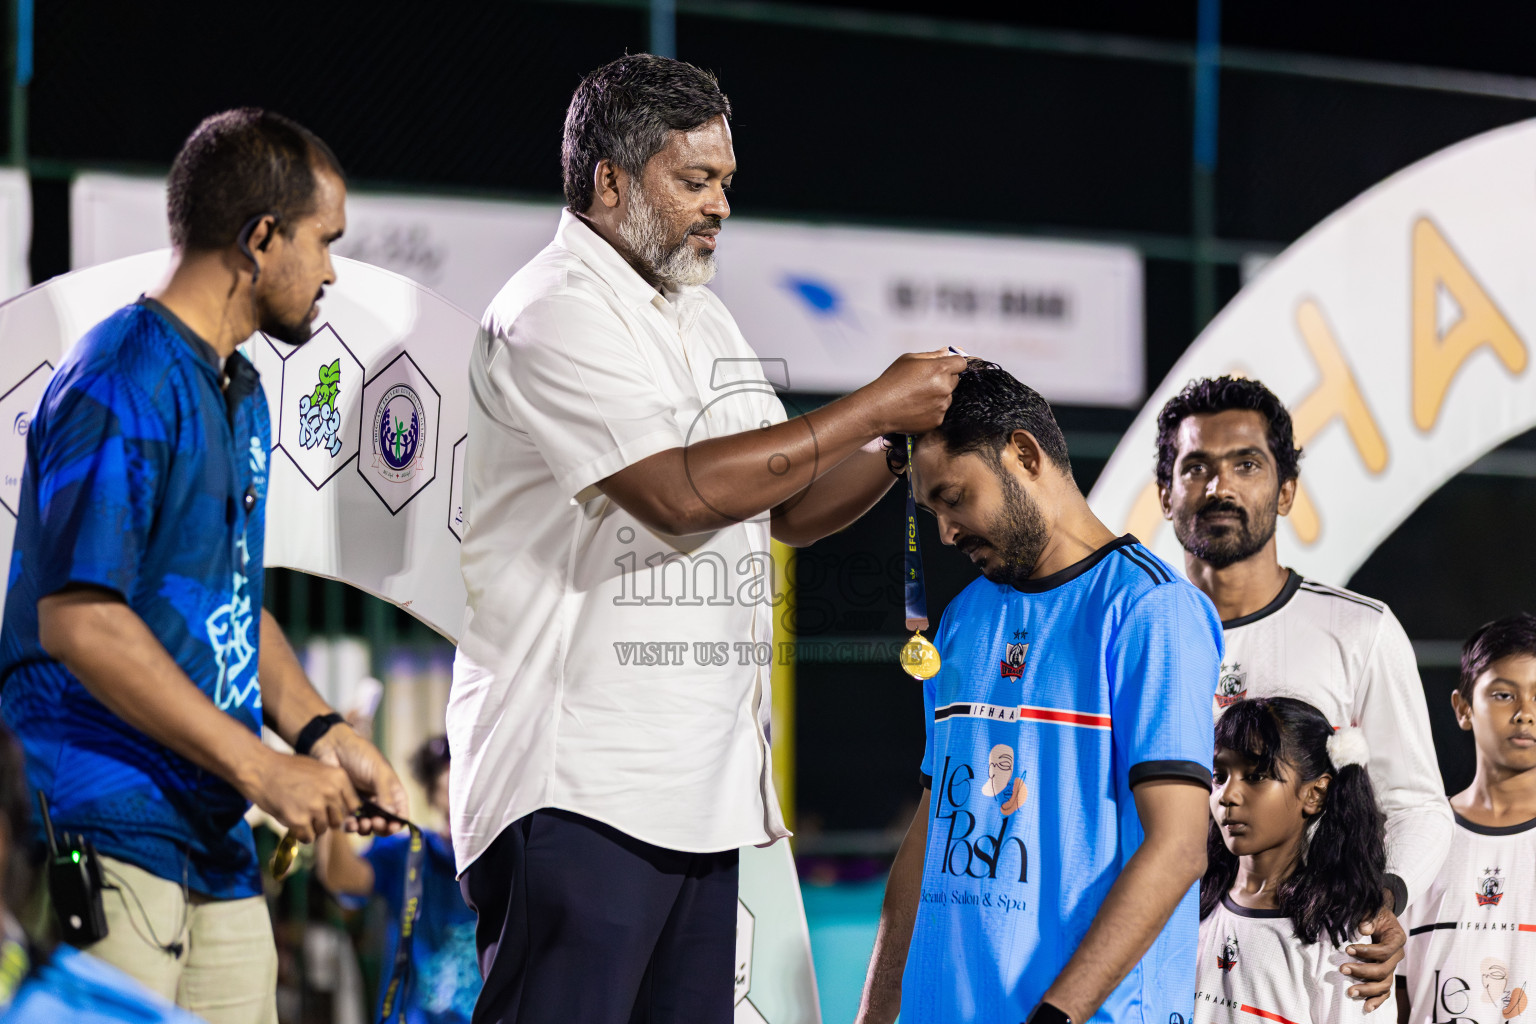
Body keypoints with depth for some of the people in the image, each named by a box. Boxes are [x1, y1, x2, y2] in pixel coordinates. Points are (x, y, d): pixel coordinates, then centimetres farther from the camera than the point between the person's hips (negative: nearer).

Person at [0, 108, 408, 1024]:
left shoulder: (240, 393, 19)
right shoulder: (122, 383, -13)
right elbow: (79, 621, -20)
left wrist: (319, 730, 9)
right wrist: (259, 768, -17)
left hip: (214, 842, 10)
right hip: (105, 836, -9)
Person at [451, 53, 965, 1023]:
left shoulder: (704, 318, 20)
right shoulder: (554, 314, -10)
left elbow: (786, 508, 21)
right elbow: (682, 492, -21)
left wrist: (909, 443, 3)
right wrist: (874, 408, -14)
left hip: (702, 782, 9)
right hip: (577, 785, -9)